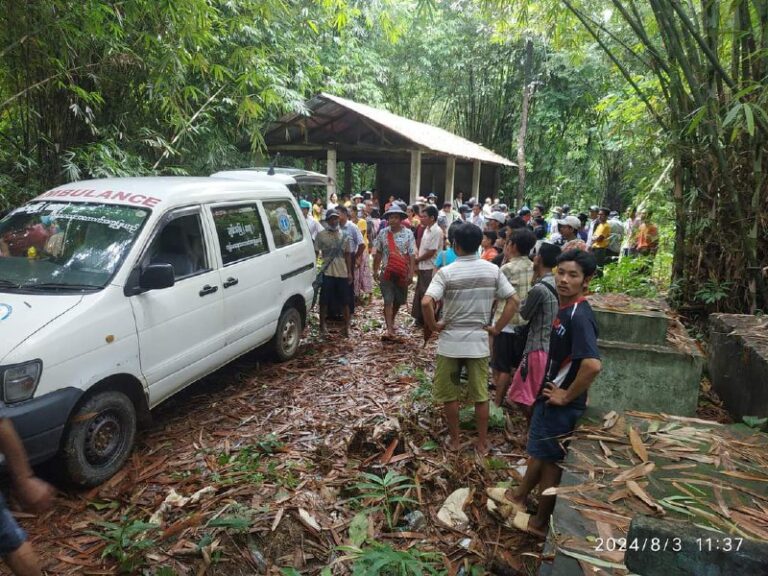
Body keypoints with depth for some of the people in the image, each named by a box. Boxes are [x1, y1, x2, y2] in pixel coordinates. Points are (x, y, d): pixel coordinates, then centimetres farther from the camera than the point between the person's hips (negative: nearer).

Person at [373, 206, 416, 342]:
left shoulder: (408, 234, -5)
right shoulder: (383, 233, 1)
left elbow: (412, 256, -6)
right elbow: (378, 254, 9)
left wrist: (411, 274, -12)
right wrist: (375, 271, 8)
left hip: (402, 273, 0)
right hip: (386, 272, 0)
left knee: (398, 301, 13)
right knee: (388, 301, -7)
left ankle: (391, 323, 37)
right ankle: (390, 330, -10)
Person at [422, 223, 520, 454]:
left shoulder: (446, 272, -14)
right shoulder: (493, 270, -3)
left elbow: (426, 302, -25)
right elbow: (514, 301, -3)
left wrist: (433, 326, -9)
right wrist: (497, 328, 2)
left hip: (450, 341, -3)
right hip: (479, 341, 3)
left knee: (449, 394, 14)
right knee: (481, 395, 15)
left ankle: (454, 439, 26)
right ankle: (482, 443, 26)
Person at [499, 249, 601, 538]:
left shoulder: (579, 316, -26)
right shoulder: (566, 309, 3)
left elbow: (592, 364, -37)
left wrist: (567, 396, -23)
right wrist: (554, 390, 15)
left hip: (560, 404, -9)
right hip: (551, 396, 9)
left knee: (550, 460, 8)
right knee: (539, 452, 24)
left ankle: (541, 522, 27)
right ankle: (519, 498, 43)